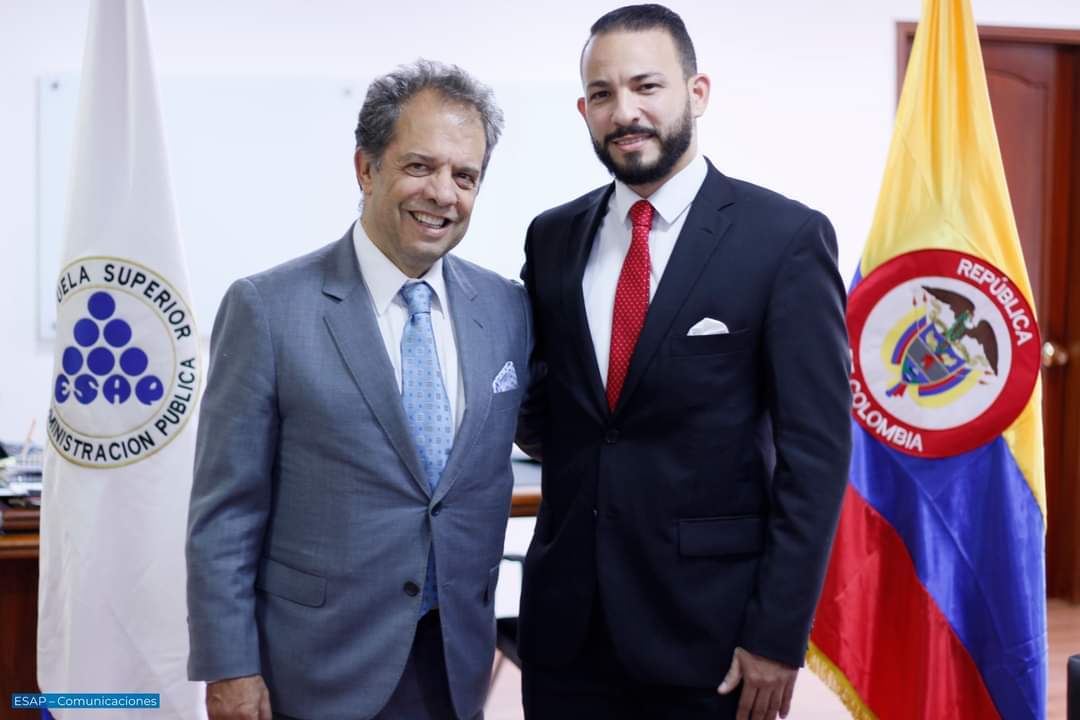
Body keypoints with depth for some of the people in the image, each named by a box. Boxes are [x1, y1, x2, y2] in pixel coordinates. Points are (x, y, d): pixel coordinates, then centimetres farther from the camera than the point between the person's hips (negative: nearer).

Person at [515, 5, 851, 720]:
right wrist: (535, 422, -4)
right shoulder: (552, 237, 5)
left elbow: (815, 448, -10)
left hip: (708, 628, -4)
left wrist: (779, 634, -12)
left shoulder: (786, 238, -9)